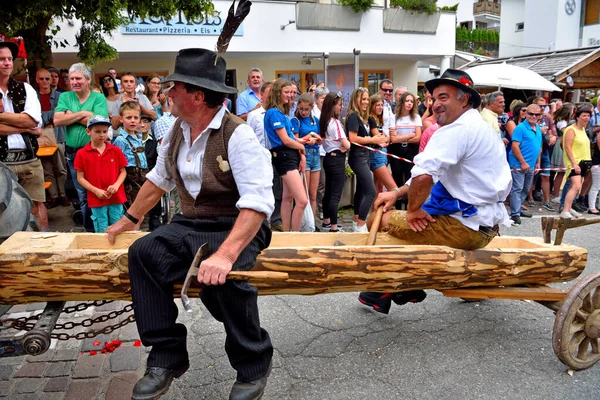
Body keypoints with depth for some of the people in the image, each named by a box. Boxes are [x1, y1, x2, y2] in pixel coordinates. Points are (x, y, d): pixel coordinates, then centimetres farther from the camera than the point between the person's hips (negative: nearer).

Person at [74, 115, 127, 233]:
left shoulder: (115, 151, 1)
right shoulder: (82, 154, -4)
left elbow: (123, 172, 5)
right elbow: (80, 178, -1)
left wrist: (116, 185, -12)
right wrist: (96, 190, -13)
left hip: (116, 197, 1)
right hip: (96, 199, -1)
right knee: (102, 232, 8)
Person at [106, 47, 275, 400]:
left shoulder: (238, 135, -18)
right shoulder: (178, 131, 6)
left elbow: (258, 203, -27)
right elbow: (159, 179, 22)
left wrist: (226, 254, -39)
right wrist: (129, 220, 28)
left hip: (238, 228, -6)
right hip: (191, 225, 7)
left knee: (220, 276, -34)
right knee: (144, 253, -17)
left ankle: (254, 366, -7)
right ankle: (167, 356, -6)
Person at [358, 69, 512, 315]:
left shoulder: (457, 130, -18)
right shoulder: (478, 127, 16)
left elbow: (423, 176, -33)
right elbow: (431, 175, 18)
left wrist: (413, 209, -14)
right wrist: (397, 193, 8)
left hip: (465, 226, -11)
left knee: (378, 220, -2)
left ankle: (387, 292, 13)